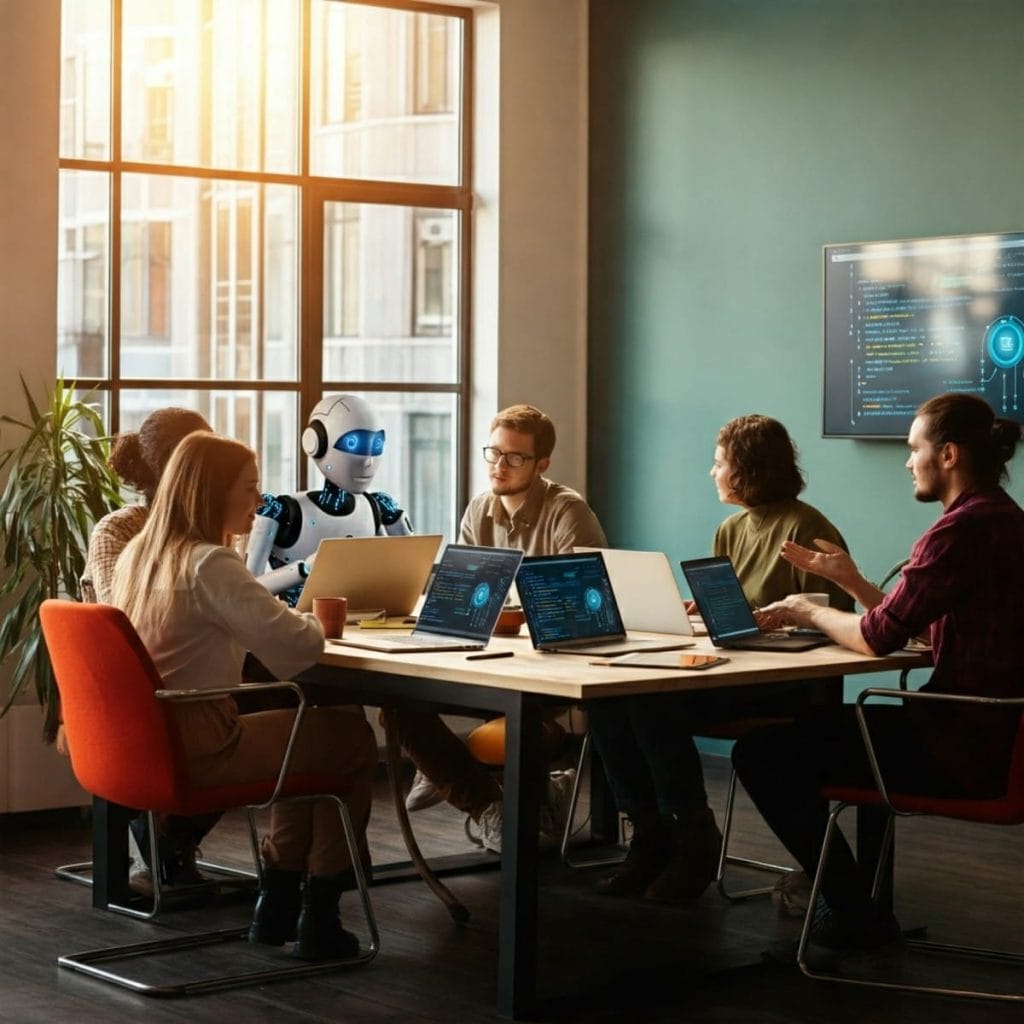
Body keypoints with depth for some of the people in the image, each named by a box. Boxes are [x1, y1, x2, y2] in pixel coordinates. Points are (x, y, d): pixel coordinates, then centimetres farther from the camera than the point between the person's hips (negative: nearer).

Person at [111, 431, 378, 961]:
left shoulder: (137, 554, 8)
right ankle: (318, 913, 14)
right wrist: (319, 623, -2)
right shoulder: (208, 564, -20)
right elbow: (298, 645, -23)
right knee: (352, 738, 9)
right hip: (199, 749, -9)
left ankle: (278, 900, 28)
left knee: (308, 732, 26)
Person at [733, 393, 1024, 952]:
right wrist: (849, 580, 11)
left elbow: (878, 636, -18)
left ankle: (855, 911, 6)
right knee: (820, 724, 30)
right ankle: (862, 895, 35)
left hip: (963, 749, -11)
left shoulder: (961, 530, -20)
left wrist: (810, 613, 0)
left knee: (760, 753, -6)